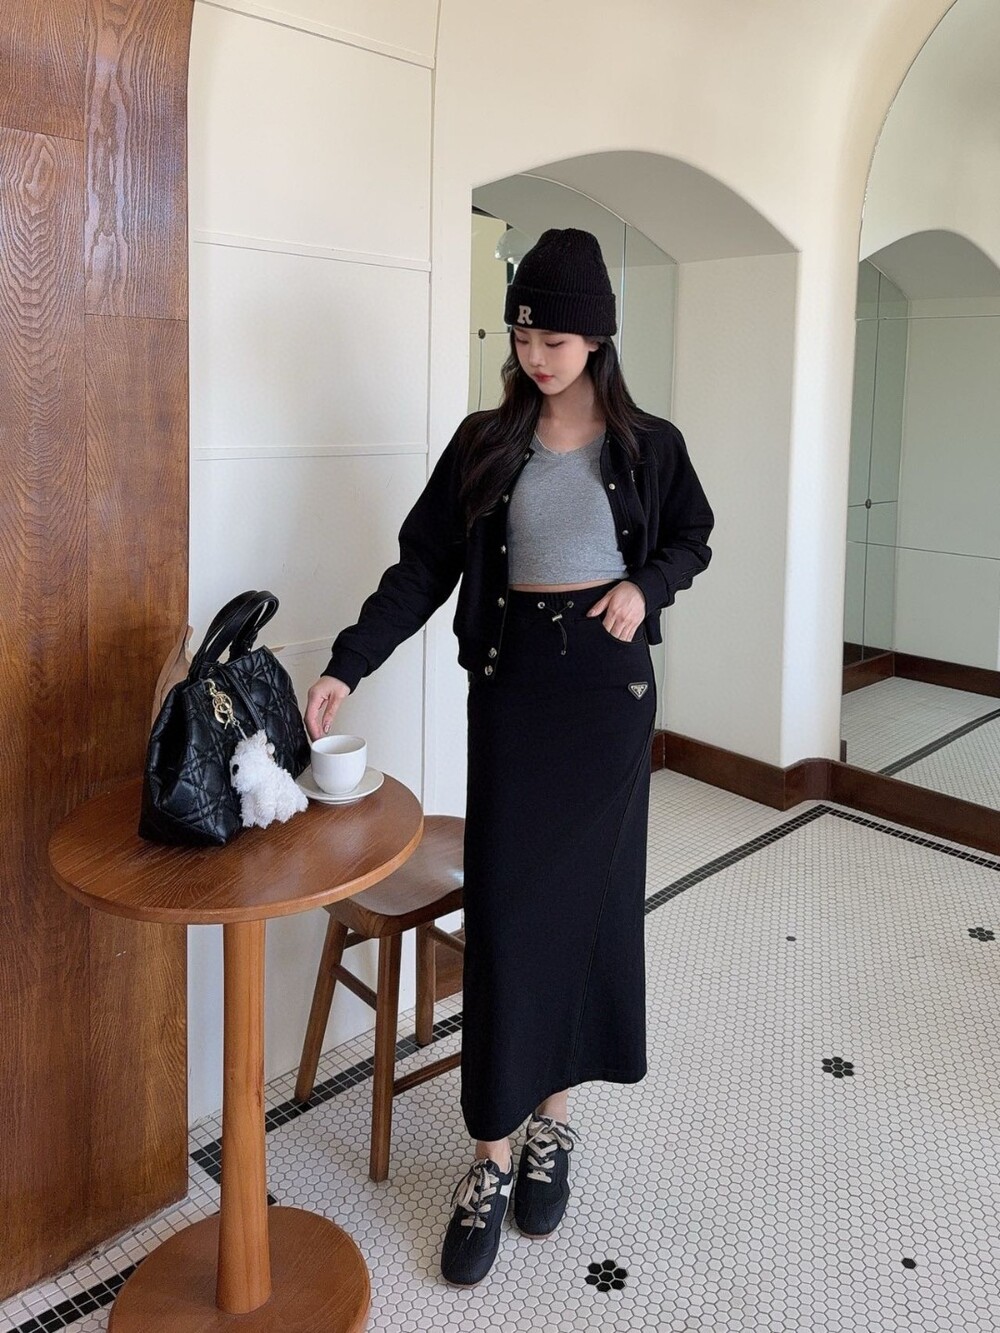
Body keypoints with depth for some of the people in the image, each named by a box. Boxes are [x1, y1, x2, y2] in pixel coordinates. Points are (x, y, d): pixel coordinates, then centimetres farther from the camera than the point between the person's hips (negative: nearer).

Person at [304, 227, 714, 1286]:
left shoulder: (648, 444, 2)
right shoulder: (485, 443, 2)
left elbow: (692, 540, 14)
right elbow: (423, 567, -2)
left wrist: (644, 585, -8)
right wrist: (346, 664, -13)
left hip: (608, 684, 1)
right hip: (511, 684, 0)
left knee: (589, 900, 6)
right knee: (504, 909, -1)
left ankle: (551, 1122, 23)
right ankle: (492, 1158, 8)